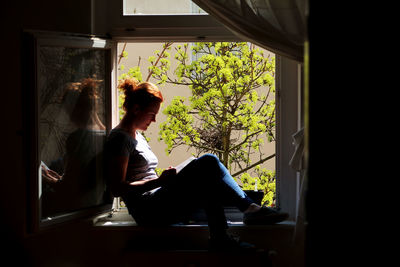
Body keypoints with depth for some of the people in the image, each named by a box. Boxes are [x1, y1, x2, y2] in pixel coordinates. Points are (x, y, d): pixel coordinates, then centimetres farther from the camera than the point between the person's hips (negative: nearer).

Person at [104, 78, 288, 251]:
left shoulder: (136, 136, 24)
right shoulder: (120, 138, -8)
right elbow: (117, 188, -17)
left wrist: (166, 179, 10)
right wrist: (160, 181, -19)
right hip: (148, 210, -10)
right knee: (207, 163, -18)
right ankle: (249, 208, -15)